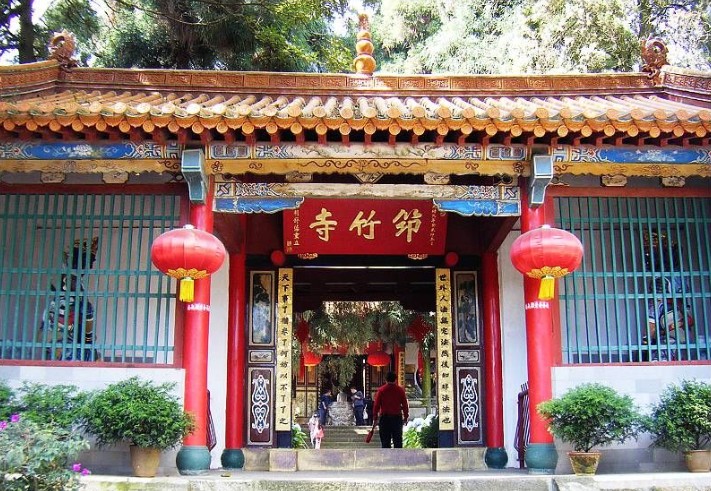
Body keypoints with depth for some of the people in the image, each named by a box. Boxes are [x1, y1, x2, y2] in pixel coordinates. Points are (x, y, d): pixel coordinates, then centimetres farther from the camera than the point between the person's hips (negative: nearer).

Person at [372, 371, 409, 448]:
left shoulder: (381, 390, -3)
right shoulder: (400, 390, -1)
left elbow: (376, 405, -3)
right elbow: (405, 405, 1)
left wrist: (375, 416, 6)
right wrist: (406, 416, 10)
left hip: (384, 418, -1)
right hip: (397, 418, 1)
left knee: (385, 441, 5)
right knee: (398, 440, 5)